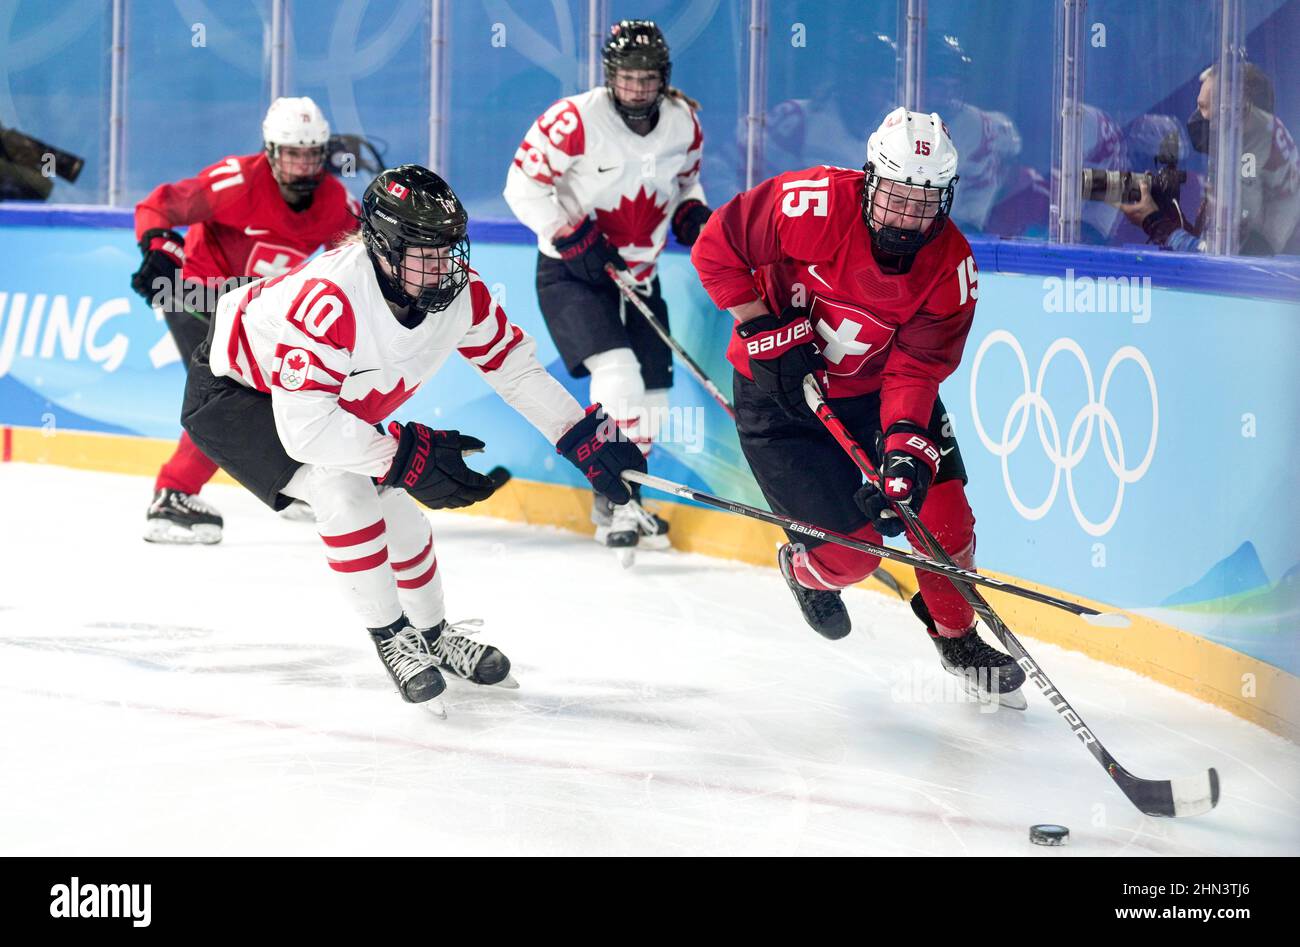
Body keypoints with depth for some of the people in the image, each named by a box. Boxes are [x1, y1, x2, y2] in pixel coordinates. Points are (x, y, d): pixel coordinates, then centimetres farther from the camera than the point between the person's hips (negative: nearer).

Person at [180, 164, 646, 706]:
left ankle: (433, 634, 32)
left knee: (398, 509, 6)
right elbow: (305, 427, -42)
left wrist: (588, 439, -7)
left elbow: (513, 366, -3)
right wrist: (406, 458, -38)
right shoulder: (330, 299, -41)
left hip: (332, 401, 8)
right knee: (344, 492, -25)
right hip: (232, 392, -7)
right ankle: (390, 636, -7)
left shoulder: (458, 290, -19)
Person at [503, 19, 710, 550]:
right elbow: (524, 185, -16)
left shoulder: (684, 123, -3)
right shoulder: (575, 120, -21)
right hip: (570, 274, -6)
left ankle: (620, 500, 25)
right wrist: (574, 238, -21)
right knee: (618, 375, -23)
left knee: (651, 399, 6)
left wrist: (693, 216, -3)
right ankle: (616, 506, -16)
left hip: (639, 276, 6)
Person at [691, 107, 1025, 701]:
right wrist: (767, 331, -20)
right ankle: (805, 571, 30)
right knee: (852, 550, -9)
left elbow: (917, 367, -18)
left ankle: (956, 636, 23)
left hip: (876, 389, 4)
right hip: (776, 390, -4)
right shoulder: (811, 206, -28)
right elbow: (716, 247, -17)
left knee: (942, 512, -6)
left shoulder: (951, 267, -16)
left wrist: (905, 447, -34)